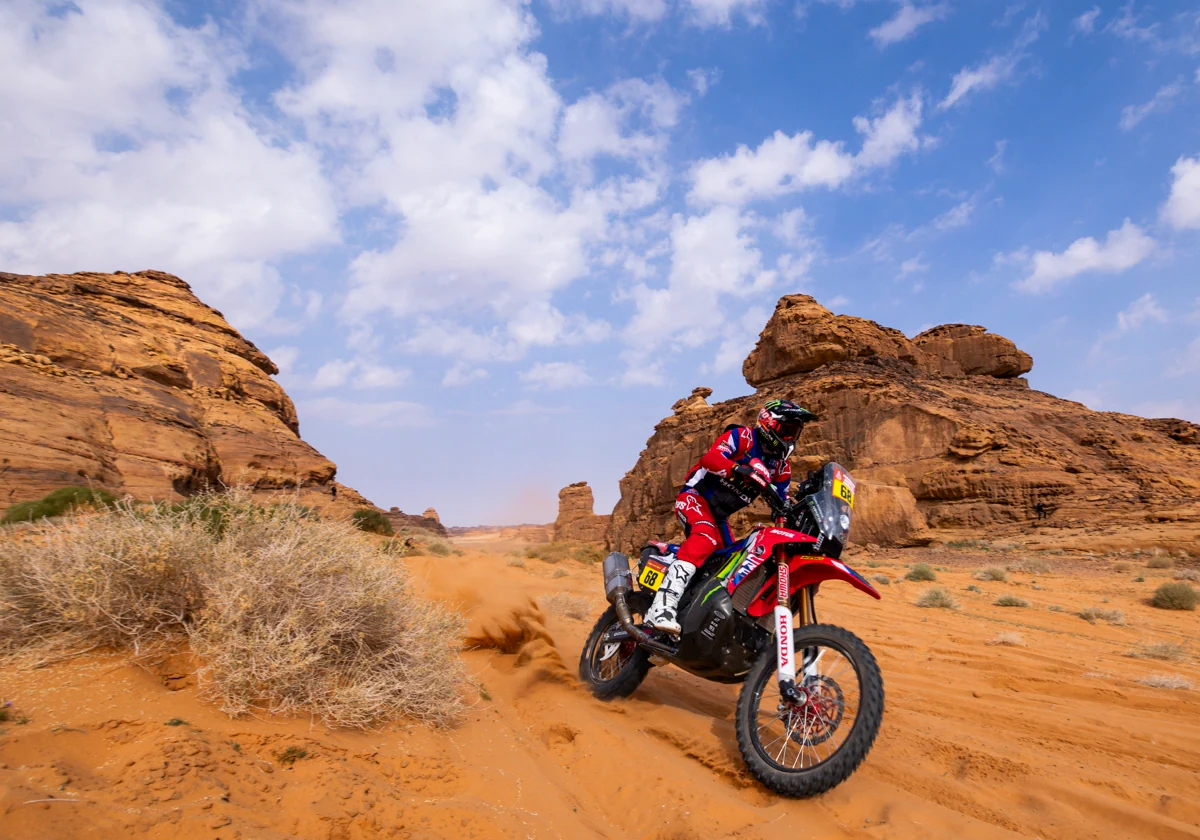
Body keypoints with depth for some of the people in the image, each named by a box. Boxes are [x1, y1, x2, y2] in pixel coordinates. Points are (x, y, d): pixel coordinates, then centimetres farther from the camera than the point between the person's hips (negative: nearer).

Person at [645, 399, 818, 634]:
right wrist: (738, 469, -45)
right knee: (705, 538, -34)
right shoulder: (741, 437, -10)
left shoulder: (781, 466, 12)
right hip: (696, 497, -9)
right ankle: (661, 607, -47)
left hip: (720, 515, 9)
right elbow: (711, 458, -27)